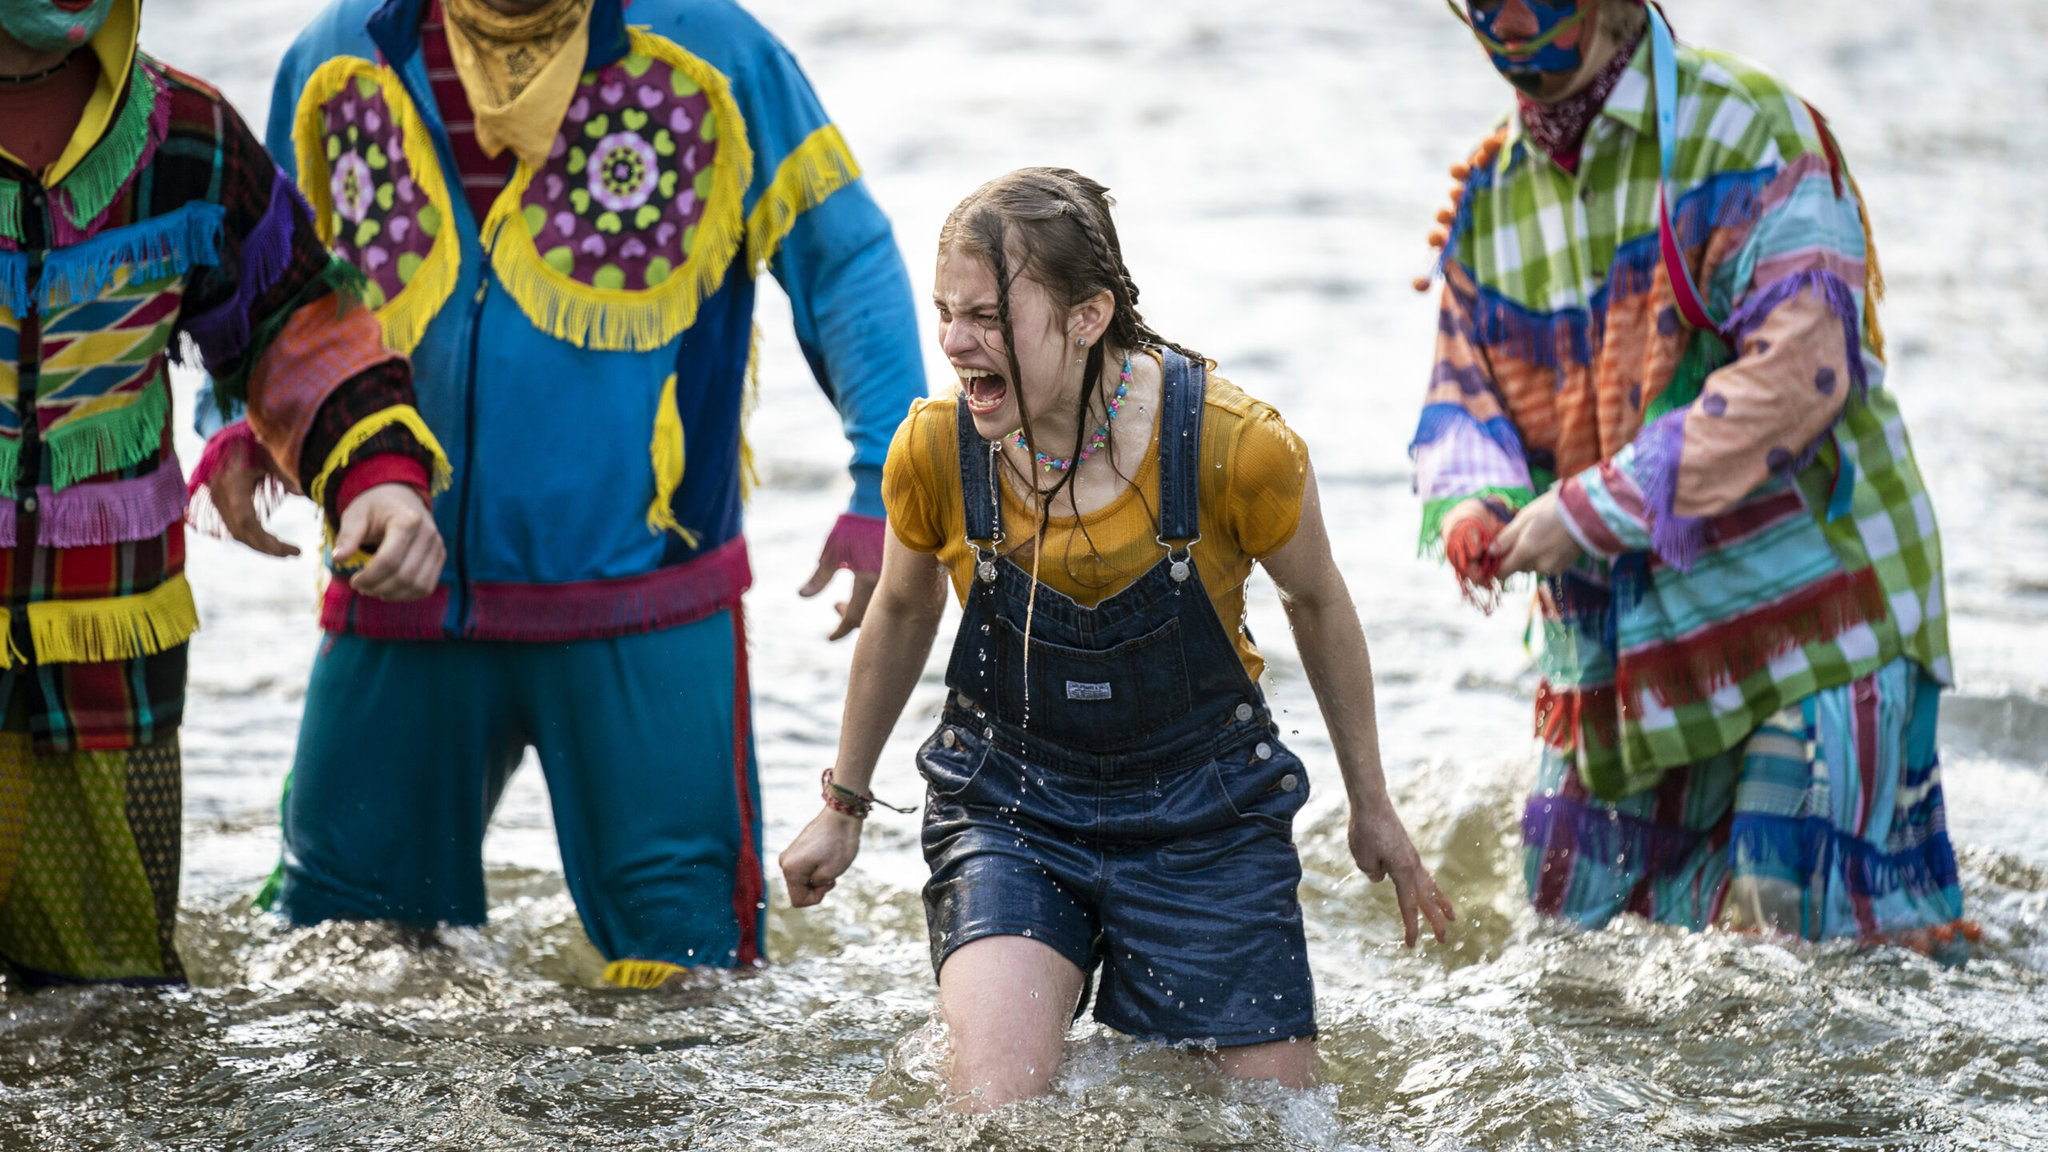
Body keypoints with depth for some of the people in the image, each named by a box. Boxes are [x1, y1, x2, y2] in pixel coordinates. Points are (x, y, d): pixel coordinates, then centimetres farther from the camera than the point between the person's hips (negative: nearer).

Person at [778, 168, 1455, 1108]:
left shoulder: (1234, 444, -19)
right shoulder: (934, 451, -13)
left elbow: (1317, 604, 1)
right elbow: (902, 613, 9)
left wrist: (1370, 805, 11)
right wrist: (843, 804, 19)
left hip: (1203, 814, 0)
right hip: (1007, 807, 0)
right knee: (1001, 1113, -21)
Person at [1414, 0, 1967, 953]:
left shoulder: (1746, 132, -13)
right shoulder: (1490, 191, 10)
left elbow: (1799, 373, -23)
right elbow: (1464, 388, 14)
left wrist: (1595, 506, -23)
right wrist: (1473, 501, -11)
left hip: (1807, 608, -7)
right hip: (1622, 656, 7)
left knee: (1806, 925, -12)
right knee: (1579, 931, 12)